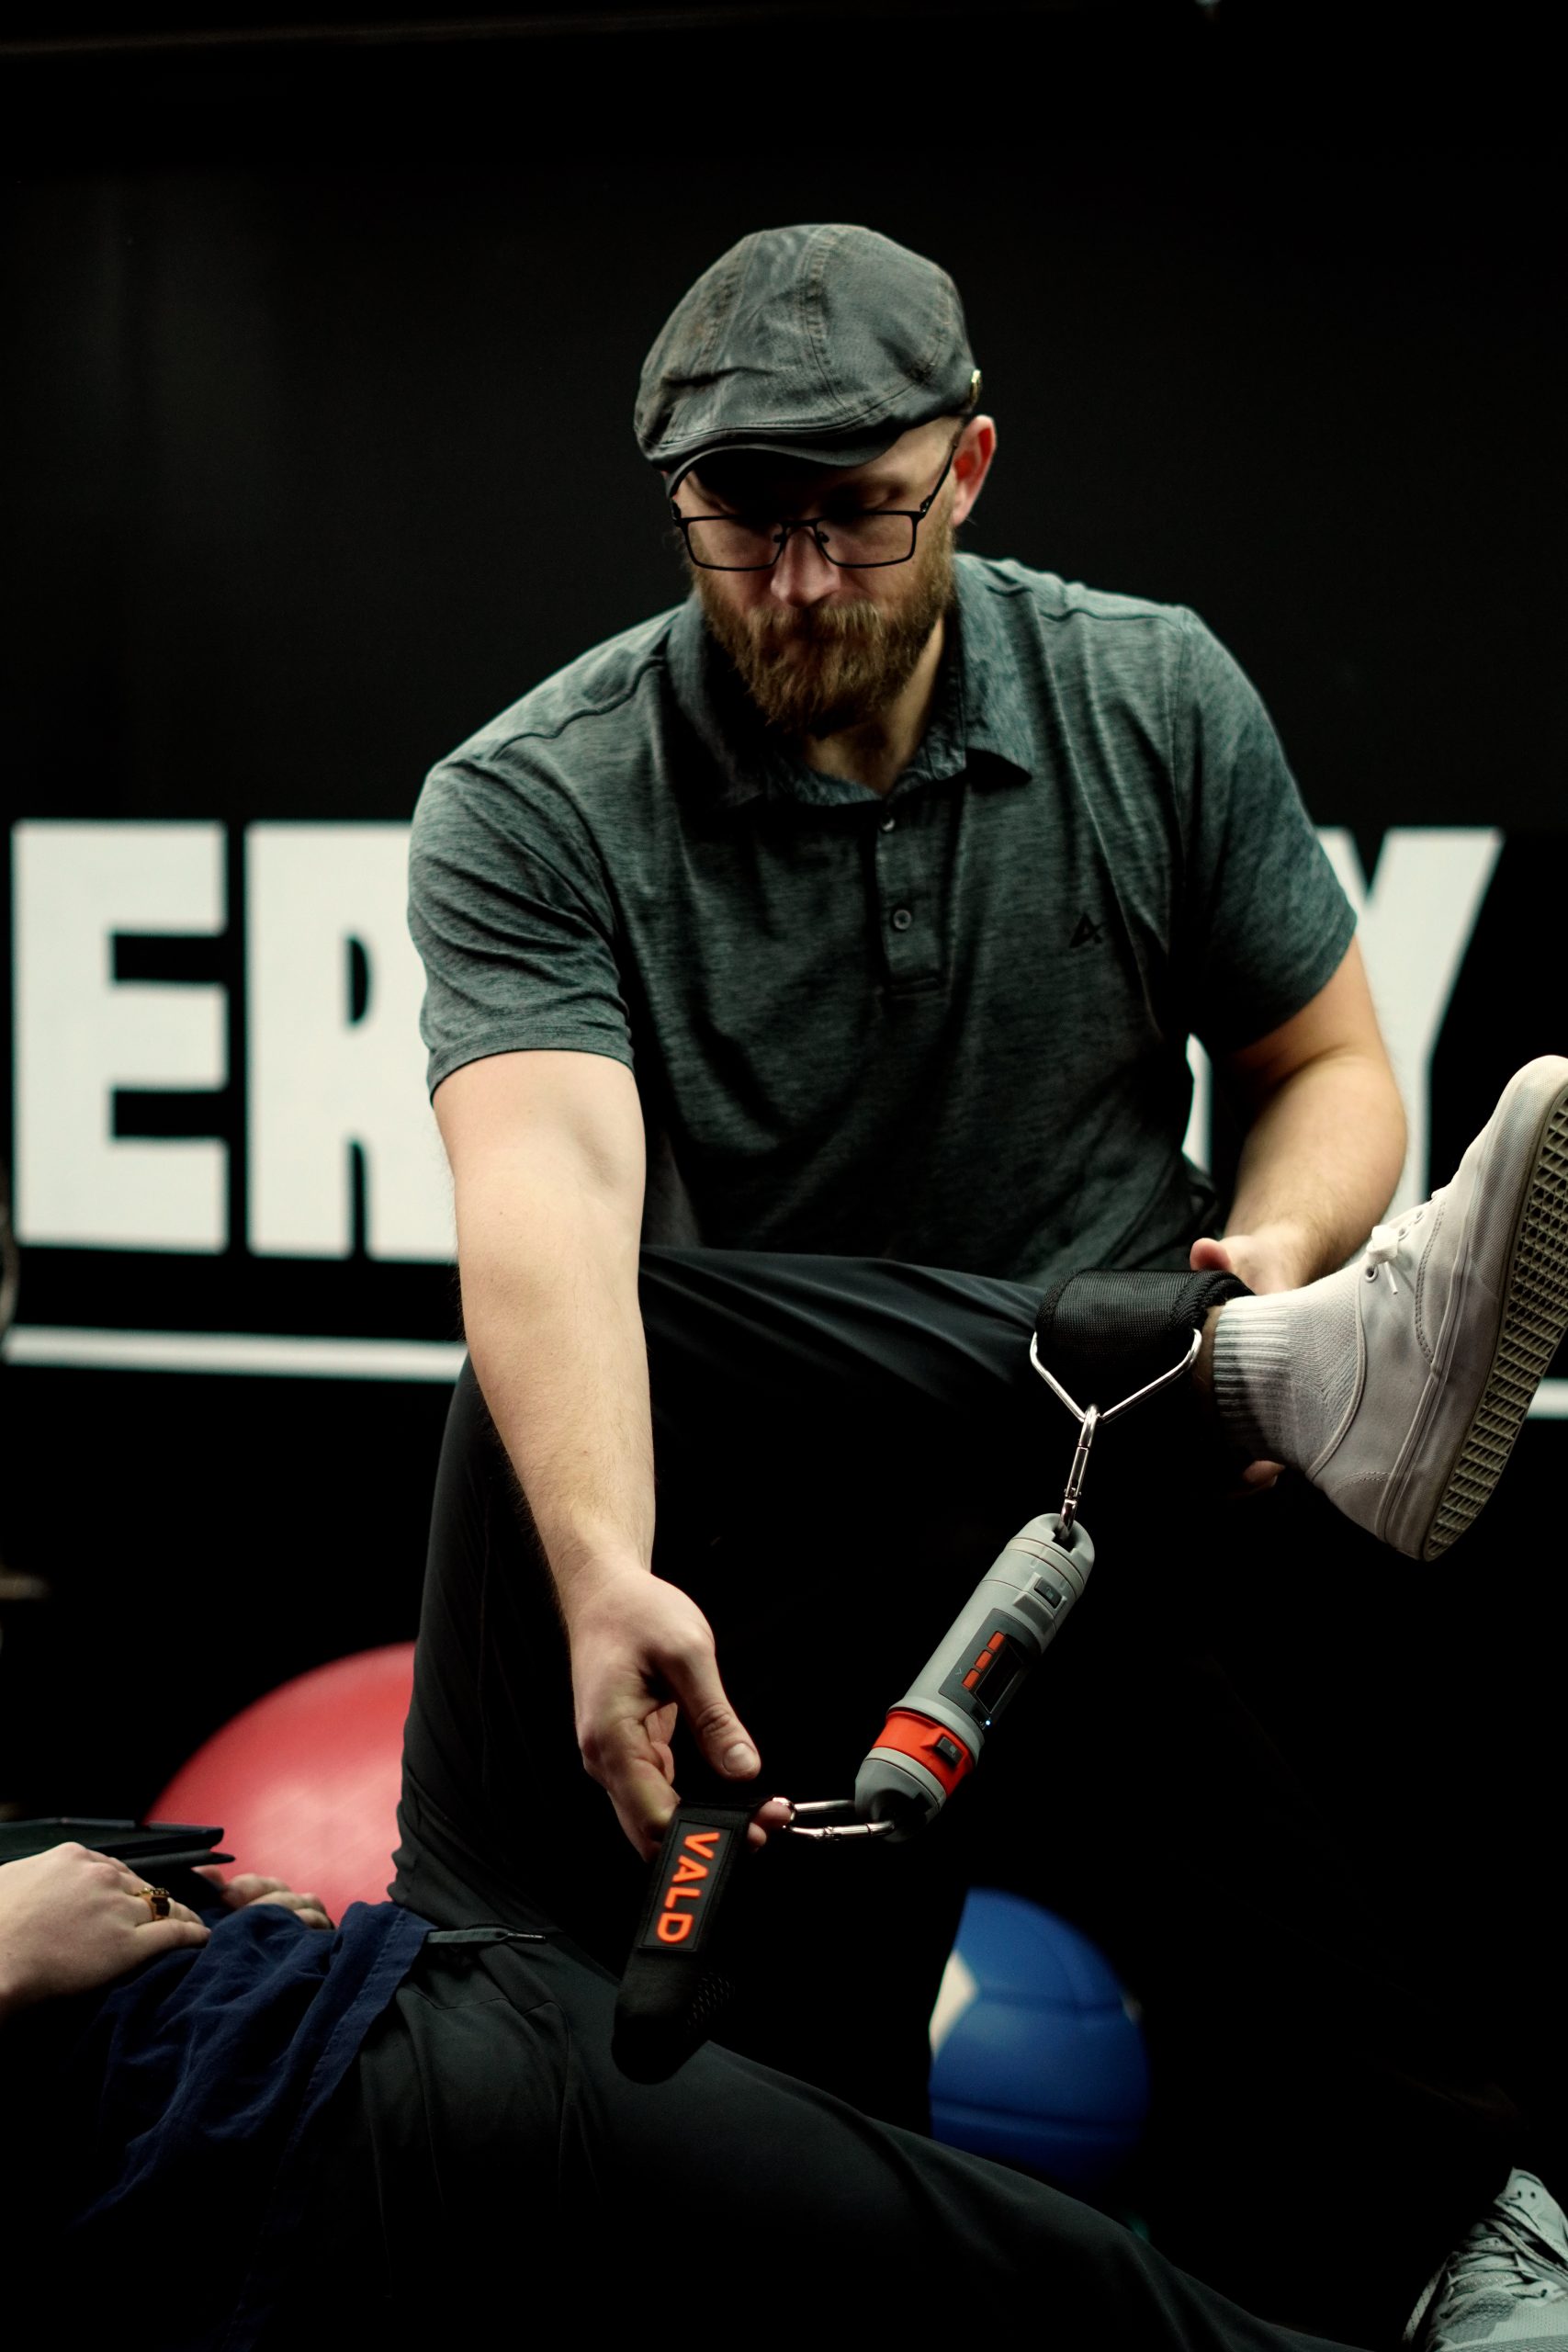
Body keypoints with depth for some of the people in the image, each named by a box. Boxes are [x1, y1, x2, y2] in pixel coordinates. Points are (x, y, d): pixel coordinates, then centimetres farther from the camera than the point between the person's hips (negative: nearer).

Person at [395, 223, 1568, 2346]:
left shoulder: (1156, 705, 4)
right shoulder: (534, 810, -6)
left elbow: (1329, 1067, 13)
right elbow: (548, 1199, -22)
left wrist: (1280, 1245, -12)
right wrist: (607, 1579, -40)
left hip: (1110, 1468, 1)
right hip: (769, 1515, 0)